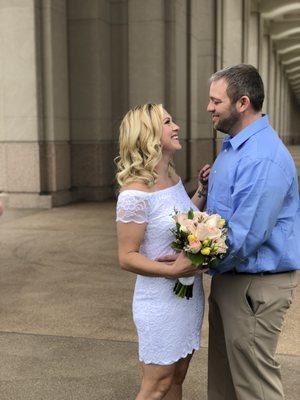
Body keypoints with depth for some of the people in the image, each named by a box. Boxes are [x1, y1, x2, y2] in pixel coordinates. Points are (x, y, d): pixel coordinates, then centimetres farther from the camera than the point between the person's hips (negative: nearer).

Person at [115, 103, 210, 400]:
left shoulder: (173, 178, 4)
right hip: (161, 300, -8)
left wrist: (204, 190, 9)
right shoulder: (136, 193, -21)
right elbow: (127, 257, -18)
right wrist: (171, 270, -29)